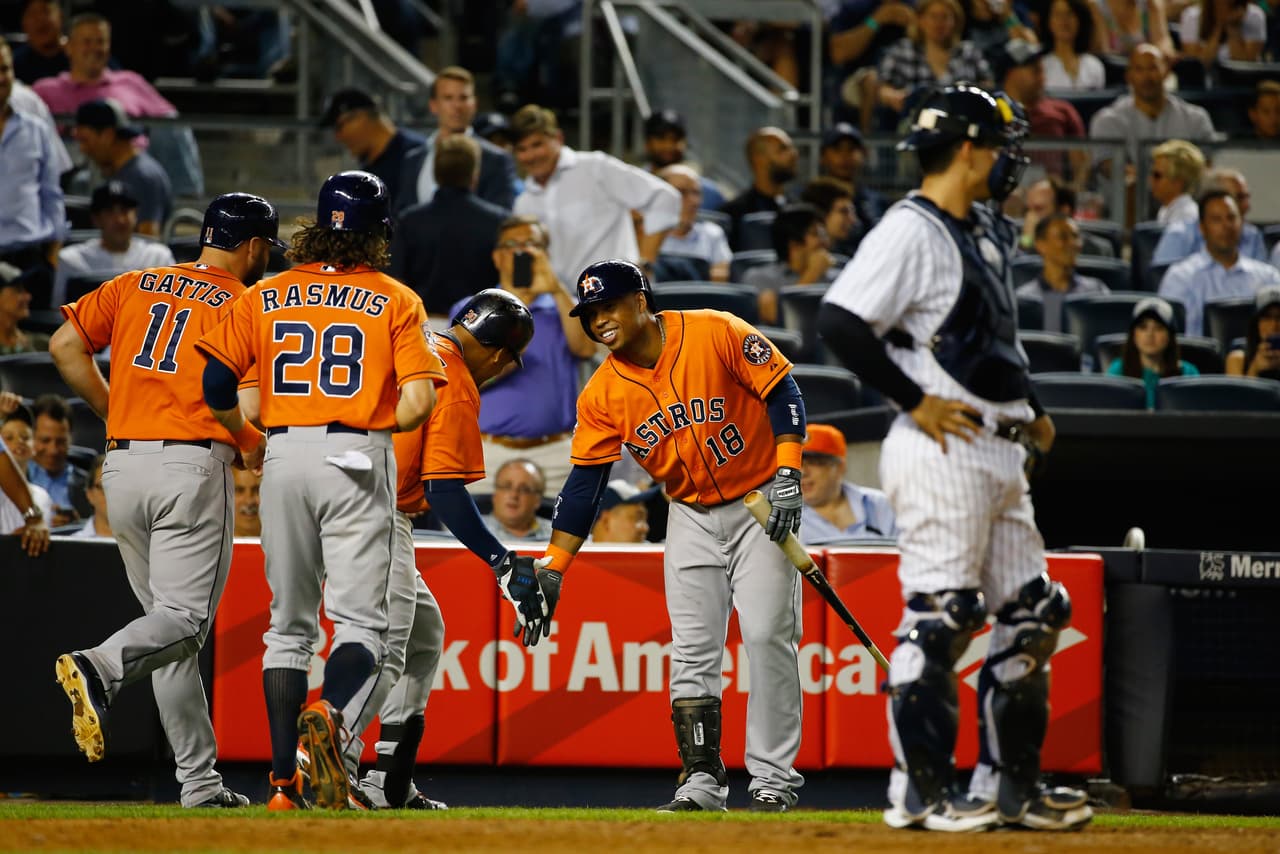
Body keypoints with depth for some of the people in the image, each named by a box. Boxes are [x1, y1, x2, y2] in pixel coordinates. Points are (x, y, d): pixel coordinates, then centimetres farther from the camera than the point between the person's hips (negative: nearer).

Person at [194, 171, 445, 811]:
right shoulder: (395, 301, 2)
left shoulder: (264, 297, 8)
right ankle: (328, 716, -34)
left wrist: (246, 441, 20)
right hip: (358, 457, -3)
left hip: (283, 454, 3)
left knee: (288, 626, 12)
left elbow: (216, 381, 3)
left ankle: (284, 783, 6)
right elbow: (418, 400, -9)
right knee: (360, 620, -3)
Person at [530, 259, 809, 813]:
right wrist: (550, 572, -9)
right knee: (692, 653, -3)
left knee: (767, 636, -10)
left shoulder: (718, 334, -17)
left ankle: (773, 780, -6)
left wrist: (788, 474, -22)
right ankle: (702, 783, 0)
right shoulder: (603, 393, -6)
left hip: (760, 506, -4)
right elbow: (584, 483, -3)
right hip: (691, 517, 4)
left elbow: (782, 393, -12)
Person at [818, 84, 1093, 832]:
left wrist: (1029, 407, 16)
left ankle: (1010, 783, 17)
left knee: (1032, 613, 11)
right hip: (942, 454, -10)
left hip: (998, 449, 10)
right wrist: (915, 400, -19)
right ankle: (922, 790, -5)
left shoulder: (986, 234, 17)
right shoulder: (911, 232, -12)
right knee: (940, 616, -9)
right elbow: (840, 321, -21)